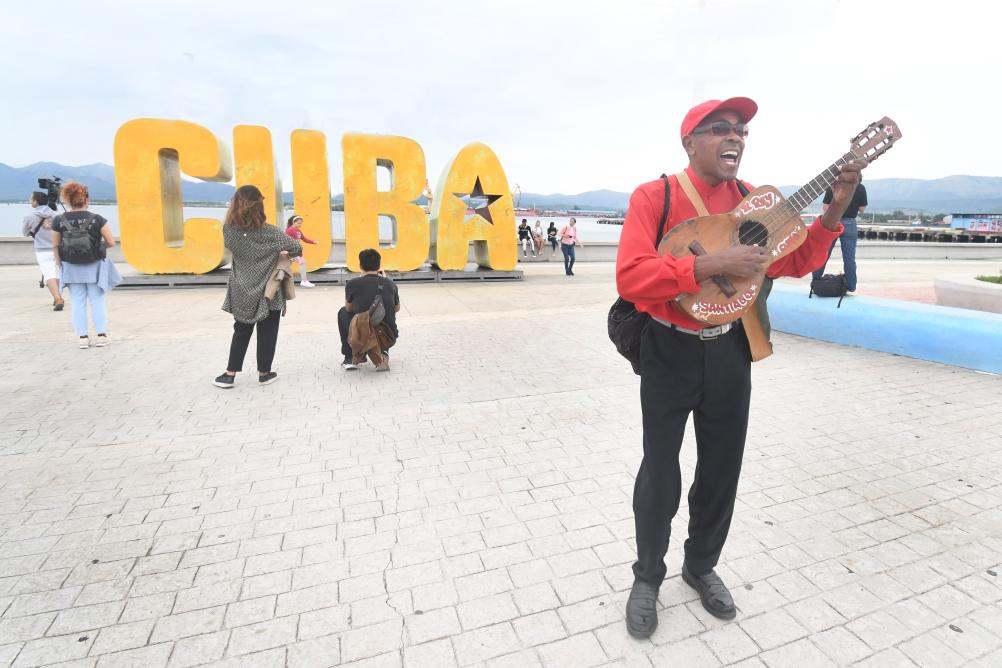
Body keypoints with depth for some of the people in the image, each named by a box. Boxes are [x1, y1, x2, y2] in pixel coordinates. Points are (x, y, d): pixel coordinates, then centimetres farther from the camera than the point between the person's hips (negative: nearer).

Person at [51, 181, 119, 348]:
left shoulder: (59, 221, -6)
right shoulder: (97, 219, -13)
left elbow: (55, 247, 0)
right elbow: (111, 243, -11)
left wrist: (59, 265, 10)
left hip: (71, 268, 2)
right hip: (94, 267, -1)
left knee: (77, 302, 10)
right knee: (97, 301, 9)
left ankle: (82, 337, 11)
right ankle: (101, 335, 9)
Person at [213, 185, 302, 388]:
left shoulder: (229, 229, -5)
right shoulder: (268, 232, -16)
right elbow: (297, 248, -19)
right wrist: (289, 253, 5)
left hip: (242, 291, 4)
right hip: (267, 291, -4)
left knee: (241, 331, 16)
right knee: (267, 332, 9)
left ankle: (230, 374, 17)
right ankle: (264, 373, 18)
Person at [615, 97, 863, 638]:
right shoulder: (654, 196, -11)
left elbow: (794, 263, 10)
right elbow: (630, 277, -24)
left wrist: (834, 211, -4)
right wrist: (714, 264, -29)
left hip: (730, 351, 5)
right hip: (670, 352, -5)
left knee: (722, 469, 16)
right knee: (660, 474, 5)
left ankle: (702, 566, 40)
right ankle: (647, 578, 29)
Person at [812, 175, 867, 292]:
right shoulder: (861, 188, -1)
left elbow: (825, 208, -4)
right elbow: (862, 209, 2)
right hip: (850, 224, 1)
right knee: (849, 258, 4)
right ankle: (850, 287, 8)